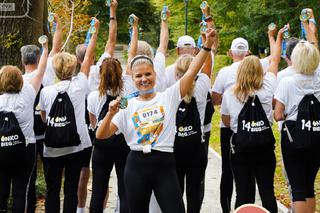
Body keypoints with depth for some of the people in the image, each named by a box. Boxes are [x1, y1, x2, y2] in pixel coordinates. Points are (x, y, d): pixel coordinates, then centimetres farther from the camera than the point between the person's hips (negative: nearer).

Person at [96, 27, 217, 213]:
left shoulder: (168, 97, 4)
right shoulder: (127, 105, 6)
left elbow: (192, 72, -7)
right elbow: (101, 135, 3)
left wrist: (207, 45, -16)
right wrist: (111, 114, -14)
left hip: (164, 165, -1)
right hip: (137, 165, 2)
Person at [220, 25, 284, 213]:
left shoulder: (230, 94, -4)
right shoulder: (267, 88, -4)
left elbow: (226, 122, 8)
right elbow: (275, 61, 13)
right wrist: (275, 38, 26)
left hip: (240, 147, 0)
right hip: (265, 146, 1)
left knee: (243, 192, 2)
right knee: (267, 190, 5)